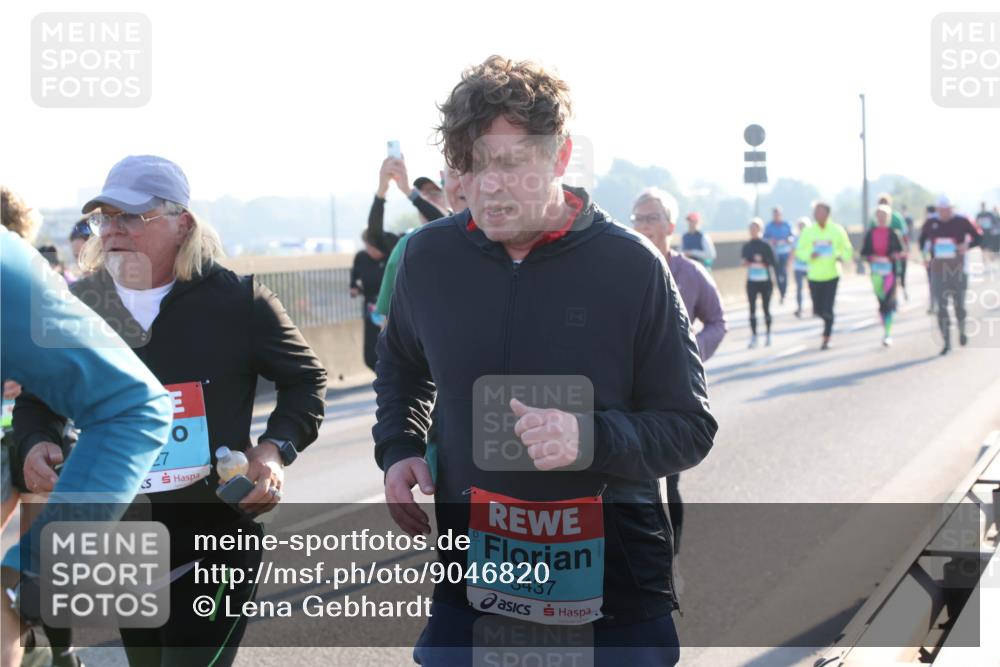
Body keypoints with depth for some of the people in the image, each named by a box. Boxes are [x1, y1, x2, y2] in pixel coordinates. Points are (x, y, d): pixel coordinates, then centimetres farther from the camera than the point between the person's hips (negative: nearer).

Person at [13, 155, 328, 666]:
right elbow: (36, 401, 14)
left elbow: (305, 378, 4)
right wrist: (36, 443, -8)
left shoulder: (238, 301, -9)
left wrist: (277, 447, -11)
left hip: (218, 535, -4)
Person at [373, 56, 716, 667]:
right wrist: (398, 450, 4)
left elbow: (691, 429, -6)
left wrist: (592, 438, -24)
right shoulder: (429, 257, 0)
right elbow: (403, 366, 21)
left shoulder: (631, 265, -9)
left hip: (614, 590, -2)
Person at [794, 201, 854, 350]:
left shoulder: (837, 231, -4)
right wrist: (810, 255, -20)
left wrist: (842, 257, -17)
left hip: (832, 275, -1)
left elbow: (847, 250, 5)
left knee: (827, 311, -7)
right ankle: (827, 321, 41)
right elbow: (799, 251, 2)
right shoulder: (808, 231, -2)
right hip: (814, 276, 2)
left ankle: (826, 339, 7)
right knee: (818, 311, 7)